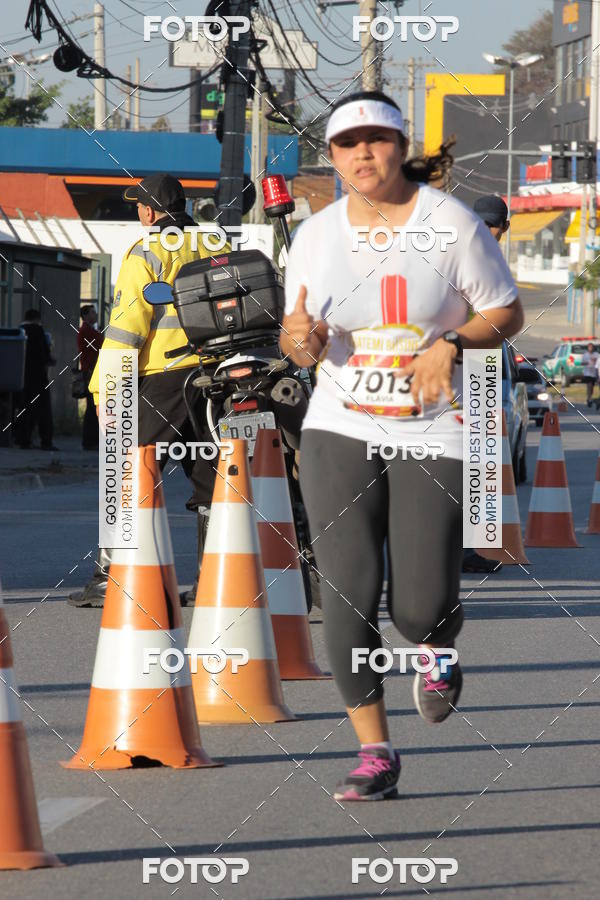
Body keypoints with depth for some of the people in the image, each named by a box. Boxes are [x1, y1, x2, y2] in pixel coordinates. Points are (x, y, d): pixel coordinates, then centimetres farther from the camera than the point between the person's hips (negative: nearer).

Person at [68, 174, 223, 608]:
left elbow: (126, 325, -11)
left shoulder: (147, 253, -6)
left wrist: (103, 387, -9)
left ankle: (109, 576, -3)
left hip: (162, 379, -6)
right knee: (209, 478, 10)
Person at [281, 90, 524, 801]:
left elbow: (506, 313, 2)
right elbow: (300, 346, 12)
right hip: (340, 431, 2)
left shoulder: (452, 223, -5)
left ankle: (437, 650, 32)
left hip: (433, 432, -2)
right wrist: (300, 338, -12)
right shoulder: (314, 235, 5)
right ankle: (375, 754, 1)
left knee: (421, 609, -7)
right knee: (346, 594, -10)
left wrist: (451, 344, -17)